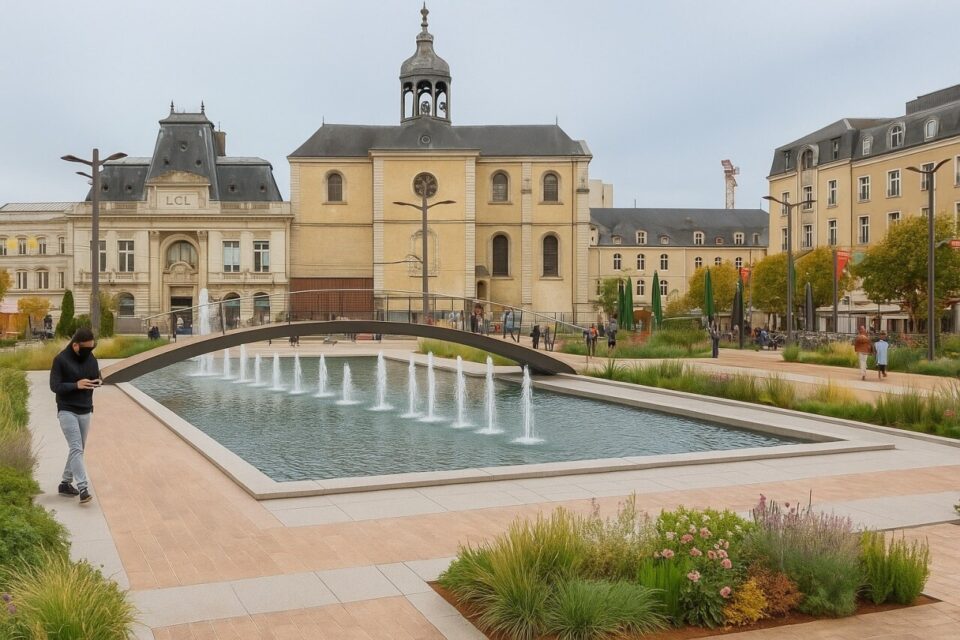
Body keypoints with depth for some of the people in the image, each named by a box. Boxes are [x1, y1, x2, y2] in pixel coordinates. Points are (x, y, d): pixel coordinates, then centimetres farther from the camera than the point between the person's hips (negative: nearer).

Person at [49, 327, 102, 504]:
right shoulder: (61, 360, -12)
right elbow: (54, 386, -13)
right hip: (67, 411, -6)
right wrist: (76, 385, -25)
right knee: (76, 449, -14)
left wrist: (99, 382, -9)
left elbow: (97, 376, 15)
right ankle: (83, 488, -19)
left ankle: (65, 483, 26)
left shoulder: (91, 358, 5)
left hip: (85, 411, 6)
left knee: (78, 450, 12)